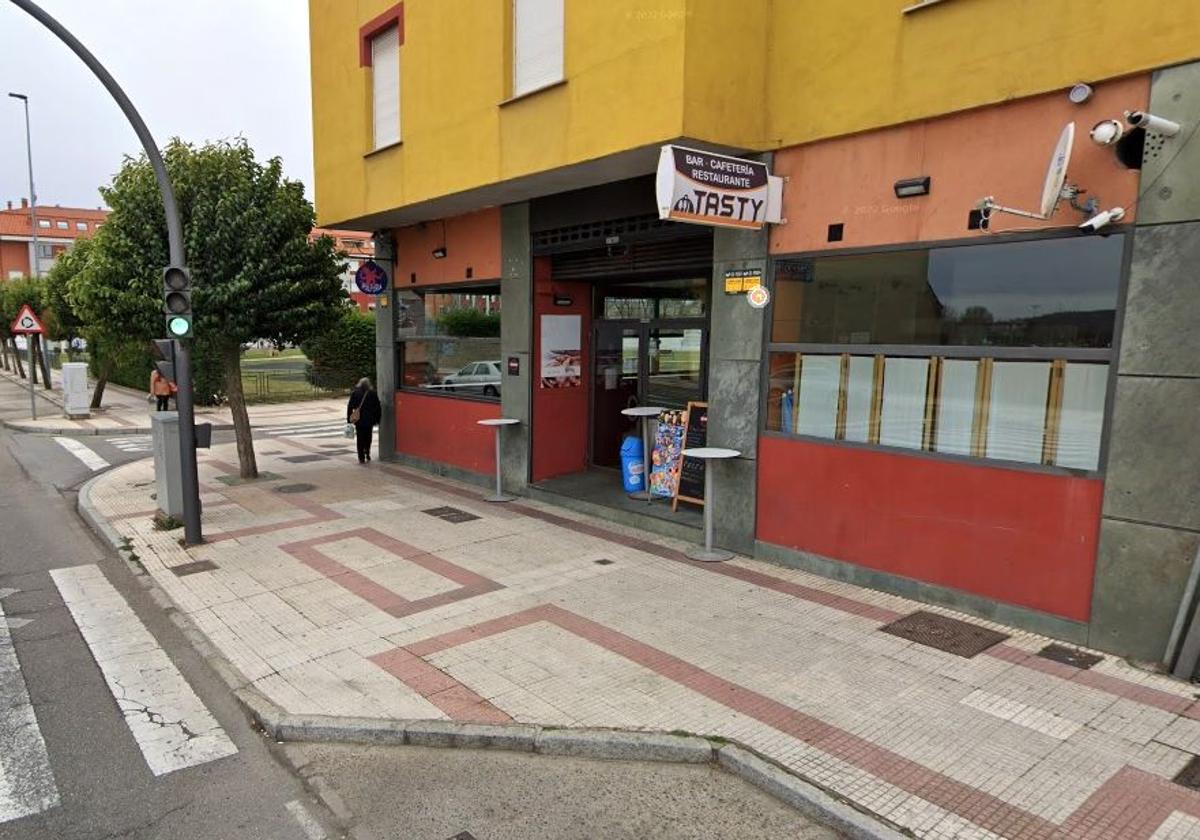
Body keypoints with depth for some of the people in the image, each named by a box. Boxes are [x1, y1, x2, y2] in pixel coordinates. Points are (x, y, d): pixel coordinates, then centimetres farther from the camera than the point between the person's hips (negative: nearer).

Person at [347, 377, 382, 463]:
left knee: (360, 439, 7)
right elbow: (378, 408, -1)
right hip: (369, 421, 0)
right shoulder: (373, 394, -4)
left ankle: (361, 458, 4)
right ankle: (367, 455, 16)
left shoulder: (355, 394, -3)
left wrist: (349, 419, 4)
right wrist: (377, 420, 7)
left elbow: (350, 407, -2)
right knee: (368, 438, 17)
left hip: (359, 421, 0)